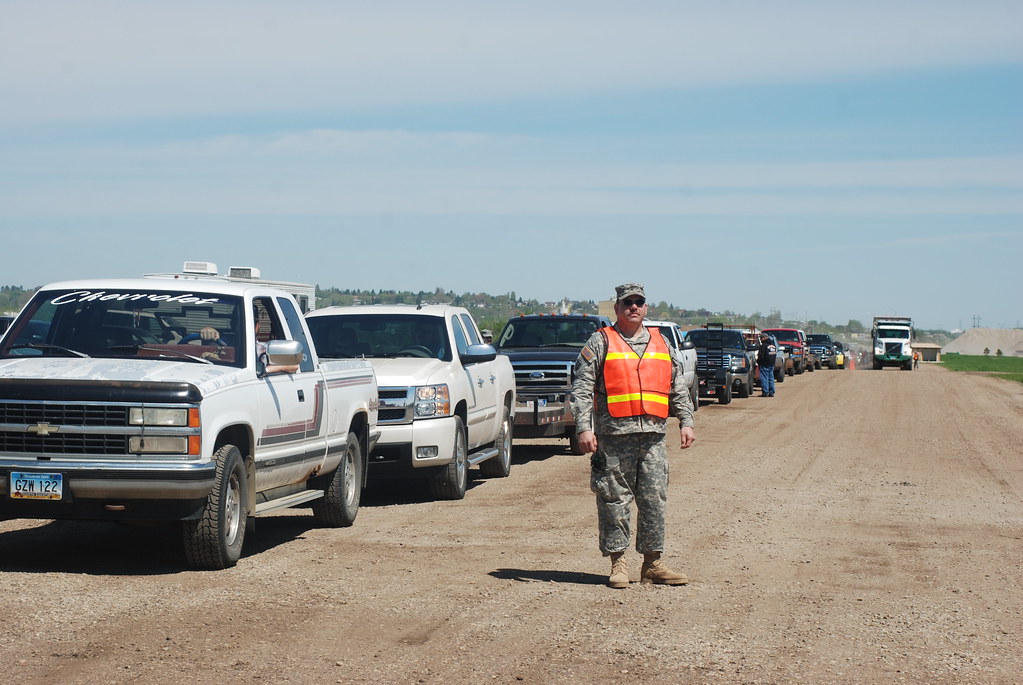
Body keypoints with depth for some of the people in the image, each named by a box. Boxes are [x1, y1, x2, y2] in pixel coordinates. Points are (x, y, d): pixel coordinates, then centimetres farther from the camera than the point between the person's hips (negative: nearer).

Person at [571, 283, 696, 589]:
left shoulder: (662, 345, 17)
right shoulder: (600, 343, 4)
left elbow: (678, 388, 22)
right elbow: (581, 389, -2)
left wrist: (686, 422, 12)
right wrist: (583, 428, -11)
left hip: (654, 434, 4)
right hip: (614, 434, -4)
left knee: (654, 499, 5)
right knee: (614, 500, -2)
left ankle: (652, 563, 13)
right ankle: (618, 563, 5)